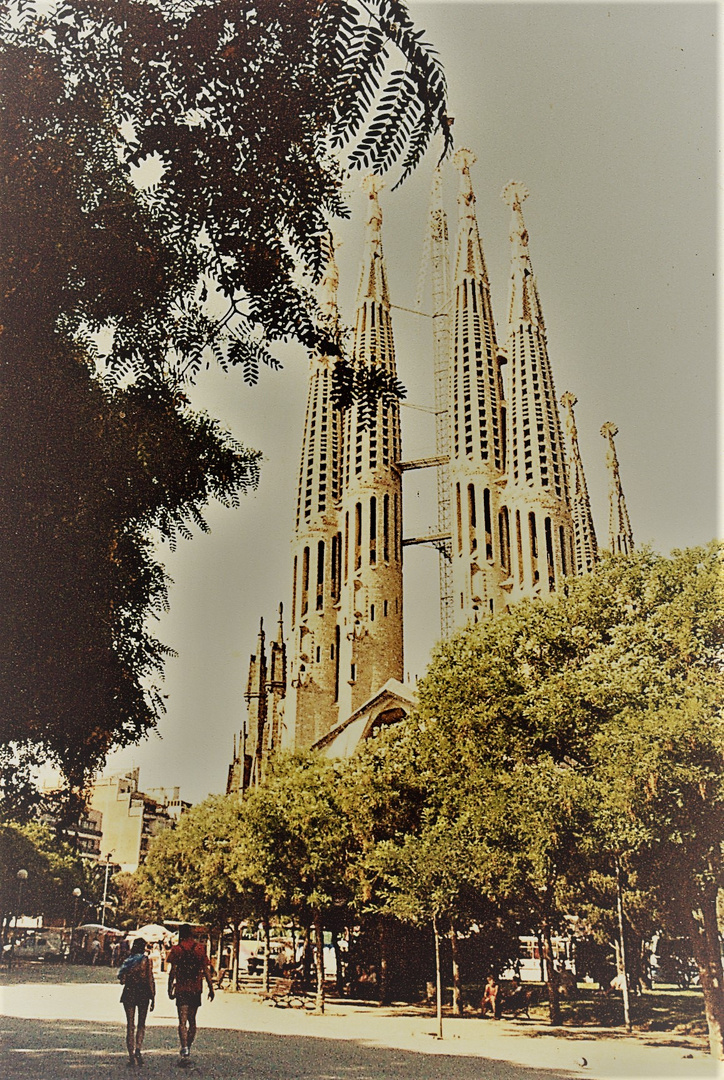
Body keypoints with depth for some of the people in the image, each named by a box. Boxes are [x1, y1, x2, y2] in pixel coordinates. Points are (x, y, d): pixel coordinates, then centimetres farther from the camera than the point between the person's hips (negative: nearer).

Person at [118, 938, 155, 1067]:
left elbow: (121, 979, 1)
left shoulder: (127, 960, 4)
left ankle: (131, 1055, 1)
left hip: (128, 992, 2)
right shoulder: (146, 960, -5)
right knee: (141, 1024, 10)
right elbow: (150, 980, -6)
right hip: (143, 993, -2)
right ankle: (138, 1049, -10)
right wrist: (153, 997, -1)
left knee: (130, 1025, 7)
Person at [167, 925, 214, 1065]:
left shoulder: (176, 949, -3)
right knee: (192, 1020, 17)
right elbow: (206, 970, 3)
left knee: (182, 1021, -5)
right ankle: (188, 1048, 21)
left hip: (181, 989, -3)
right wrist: (211, 988, 7)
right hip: (196, 989, 3)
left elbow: (172, 971, -5)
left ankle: (184, 1050, -19)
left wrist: (170, 989, 2)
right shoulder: (200, 948, 3)